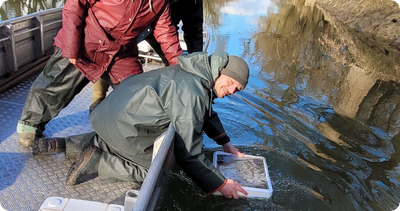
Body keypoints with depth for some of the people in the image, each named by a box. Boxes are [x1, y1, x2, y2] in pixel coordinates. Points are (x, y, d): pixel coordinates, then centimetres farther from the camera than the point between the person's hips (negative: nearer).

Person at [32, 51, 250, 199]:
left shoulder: (199, 76, 6)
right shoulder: (191, 93, -25)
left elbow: (206, 112, 23)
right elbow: (188, 154, -23)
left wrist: (225, 142, 22)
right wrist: (220, 184, -13)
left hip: (116, 114, 9)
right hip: (124, 125, -9)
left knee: (115, 144, 36)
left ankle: (60, 144, 25)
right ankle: (97, 162, -3)